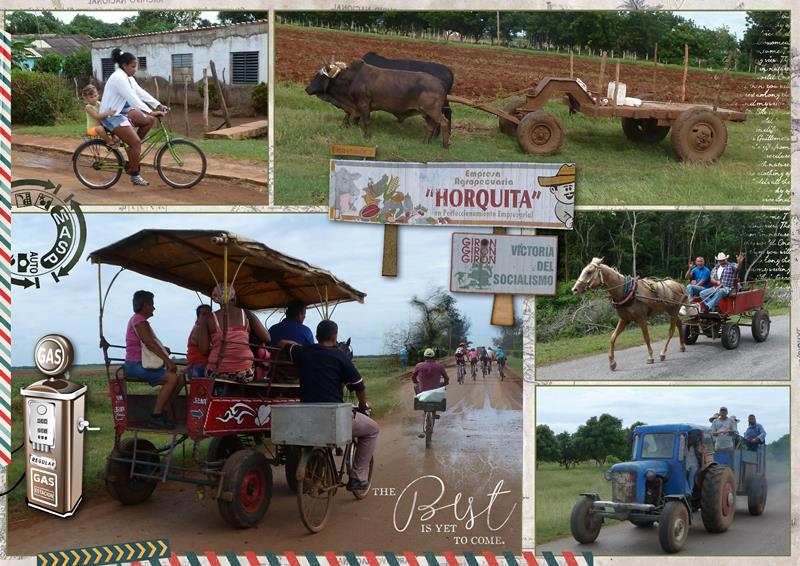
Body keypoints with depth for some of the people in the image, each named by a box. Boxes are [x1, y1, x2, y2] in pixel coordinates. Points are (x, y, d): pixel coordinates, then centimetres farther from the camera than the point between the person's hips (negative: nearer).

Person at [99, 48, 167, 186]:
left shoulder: (128, 78, 9)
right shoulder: (119, 78, -22)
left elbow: (141, 93, 8)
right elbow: (133, 99, -30)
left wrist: (158, 105, -2)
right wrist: (151, 112, -34)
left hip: (122, 111, 10)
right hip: (111, 116, -10)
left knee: (149, 120, 2)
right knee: (136, 142, -17)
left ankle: (133, 149, 12)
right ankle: (134, 176, -7)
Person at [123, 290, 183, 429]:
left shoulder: (139, 320, 25)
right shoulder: (139, 321, -9)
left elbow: (151, 345, 21)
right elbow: (150, 343, -22)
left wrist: (164, 351, 6)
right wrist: (167, 360, -26)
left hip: (142, 364, 10)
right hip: (135, 365, -10)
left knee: (180, 379, 1)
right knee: (171, 378, -26)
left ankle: (161, 412, -1)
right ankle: (155, 416, -26)